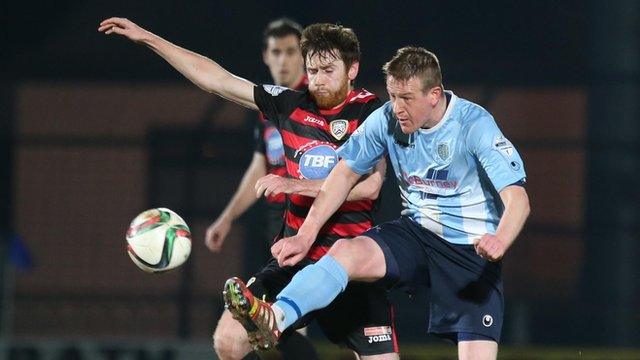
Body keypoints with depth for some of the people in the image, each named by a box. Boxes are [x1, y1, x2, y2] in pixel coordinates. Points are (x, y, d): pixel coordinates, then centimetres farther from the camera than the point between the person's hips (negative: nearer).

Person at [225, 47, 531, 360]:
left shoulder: (475, 125, -18)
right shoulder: (386, 119, -6)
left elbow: (517, 199, -25)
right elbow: (345, 173, 7)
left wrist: (499, 242, -46)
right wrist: (305, 235, -3)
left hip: (473, 250, -3)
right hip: (417, 232, 3)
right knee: (347, 252, -27)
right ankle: (274, 318, -48)